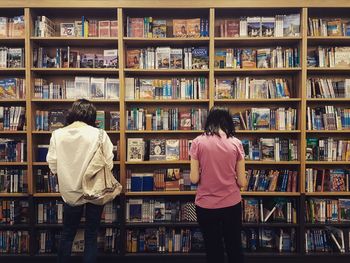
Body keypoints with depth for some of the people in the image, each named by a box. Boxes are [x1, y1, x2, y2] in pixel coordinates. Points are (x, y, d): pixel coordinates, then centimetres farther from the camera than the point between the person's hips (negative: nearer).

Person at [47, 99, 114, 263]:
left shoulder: (57, 134, -8)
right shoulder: (99, 134, -16)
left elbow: (53, 166, -3)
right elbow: (108, 165, -10)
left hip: (70, 192, 3)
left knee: (67, 234, 22)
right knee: (91, 236, 14)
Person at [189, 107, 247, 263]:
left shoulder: (198, 142, -8)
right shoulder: (236, 143, -5)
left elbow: (194, 179, -9)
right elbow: (242, 182, -3)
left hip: (206, 205, -1)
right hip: (232, 204, 1)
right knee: (235, 248, 21)